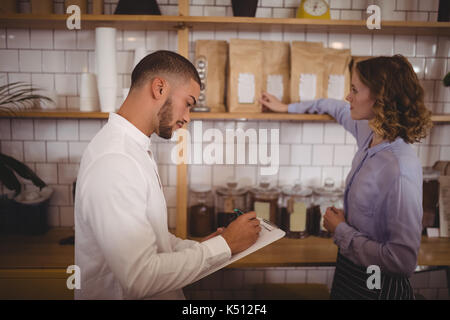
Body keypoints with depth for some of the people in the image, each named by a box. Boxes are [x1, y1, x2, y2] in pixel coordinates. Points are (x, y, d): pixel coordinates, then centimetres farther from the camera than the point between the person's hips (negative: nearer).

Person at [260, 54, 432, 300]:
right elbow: (337, 108, 16)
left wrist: (341, 230, -19)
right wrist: (287, 108, 26)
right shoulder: (371, 135, -5)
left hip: (377, 286, -7)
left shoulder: (402, 170, -30)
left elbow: (403, 260, -30)